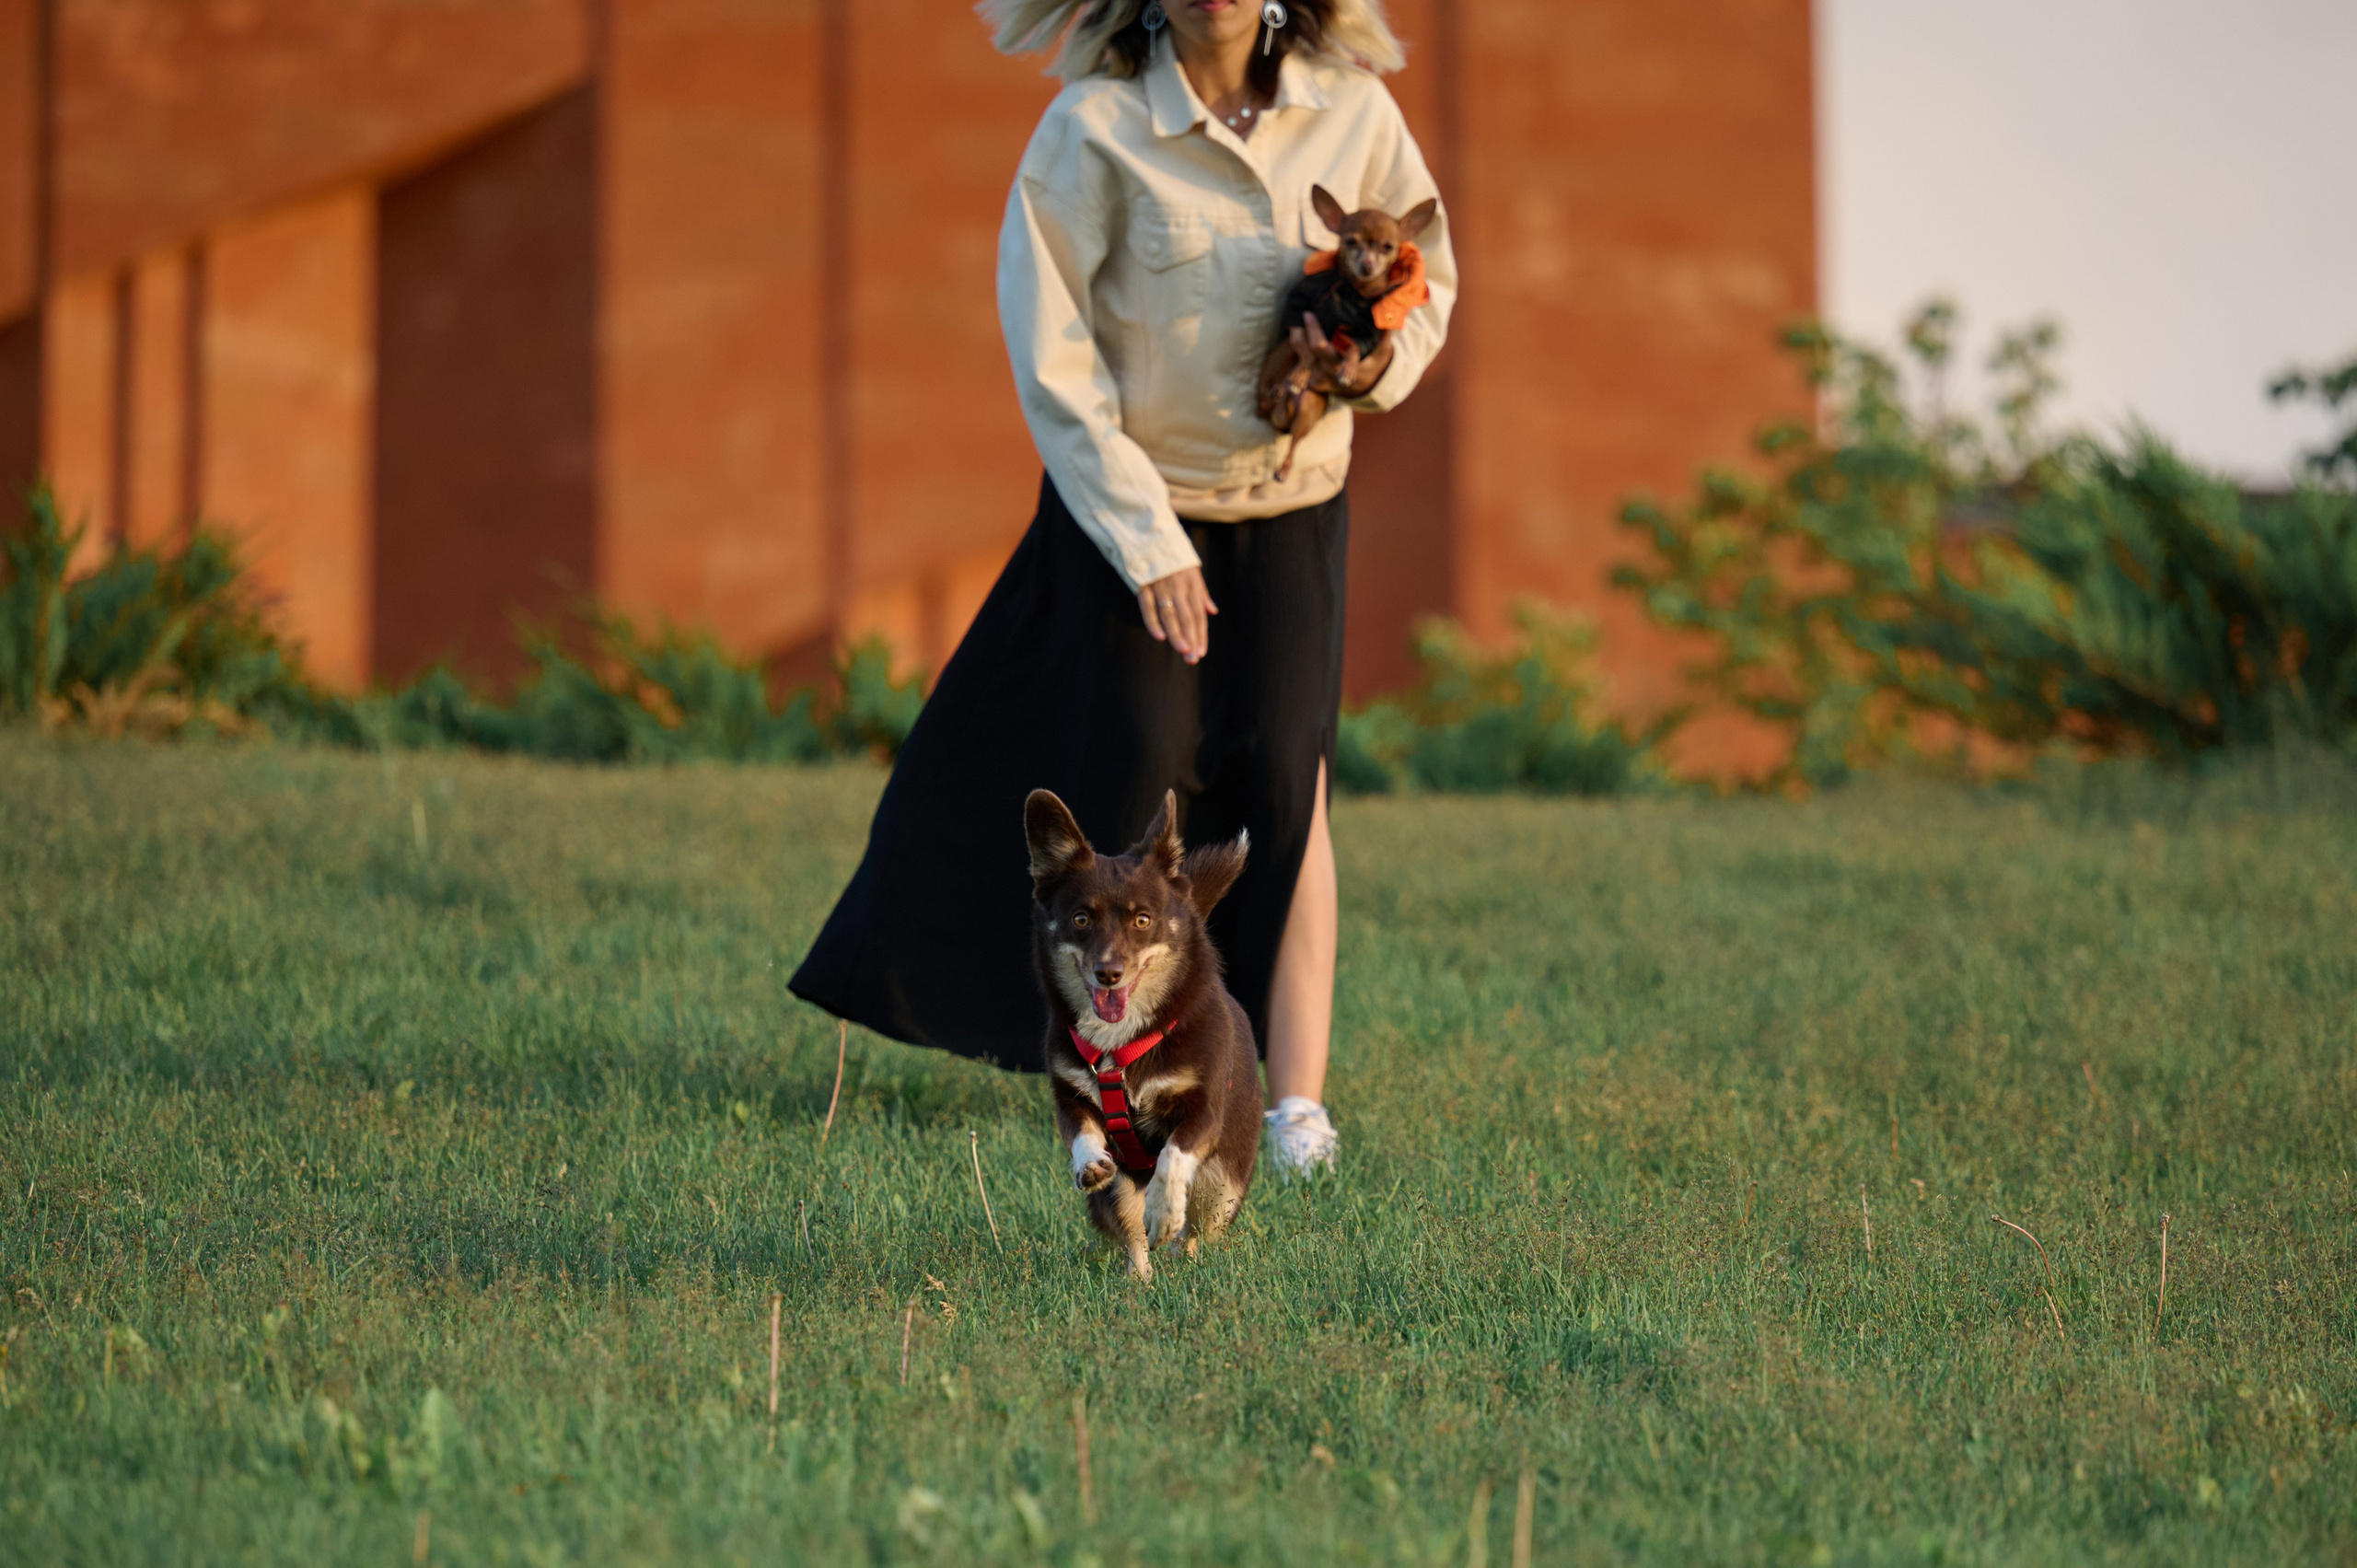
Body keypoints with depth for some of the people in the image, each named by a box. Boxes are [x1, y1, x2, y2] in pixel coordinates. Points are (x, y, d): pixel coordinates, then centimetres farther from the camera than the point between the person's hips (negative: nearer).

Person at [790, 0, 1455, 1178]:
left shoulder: (1351, 113, -7)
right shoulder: (1095, 129, -17)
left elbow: (1426, 277, 8)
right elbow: (1051, 353, -14)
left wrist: (1377, 362, -15)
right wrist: (1144, 541, -16)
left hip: (1292, 507, 2)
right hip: (1133, 503, -2)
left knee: (1284, 782, -2)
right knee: (1136, 777, -2)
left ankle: (1297, 1104, 0)